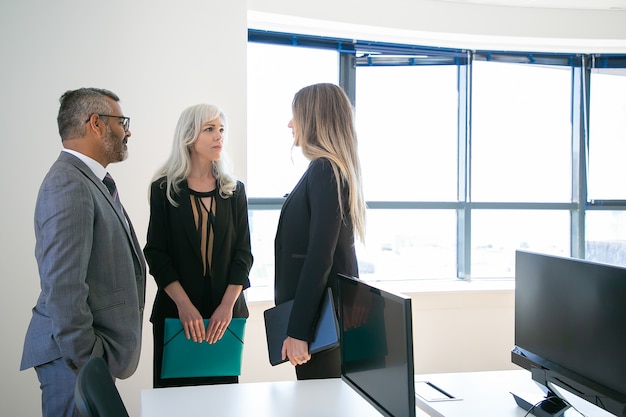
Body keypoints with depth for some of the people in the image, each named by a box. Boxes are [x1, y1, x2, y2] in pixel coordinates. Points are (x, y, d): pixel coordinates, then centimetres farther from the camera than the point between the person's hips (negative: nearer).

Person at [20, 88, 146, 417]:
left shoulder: (90, 180, 12)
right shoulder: (68, 184, -19)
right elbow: (63, 287, -24)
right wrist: (86, 360, -19)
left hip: (93, 352, 9)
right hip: (76, 356, -9)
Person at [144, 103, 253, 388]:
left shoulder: (234, 191, 5)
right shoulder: (164, 189, 0)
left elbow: (243, 253, 2)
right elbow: (156, 252, -4)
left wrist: (227, 305, -11)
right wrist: (184, 305, -15)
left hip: (225, 311, 2)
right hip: (176, 311, -2)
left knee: (222, 388, 6)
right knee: (176, 390, 4)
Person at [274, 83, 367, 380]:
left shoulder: (323, 171, -16)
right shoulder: (336, 170, 13)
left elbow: (319, 256, -22)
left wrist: (298, 330, -21)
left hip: (319, 312, -9)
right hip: (326, 310, 9)